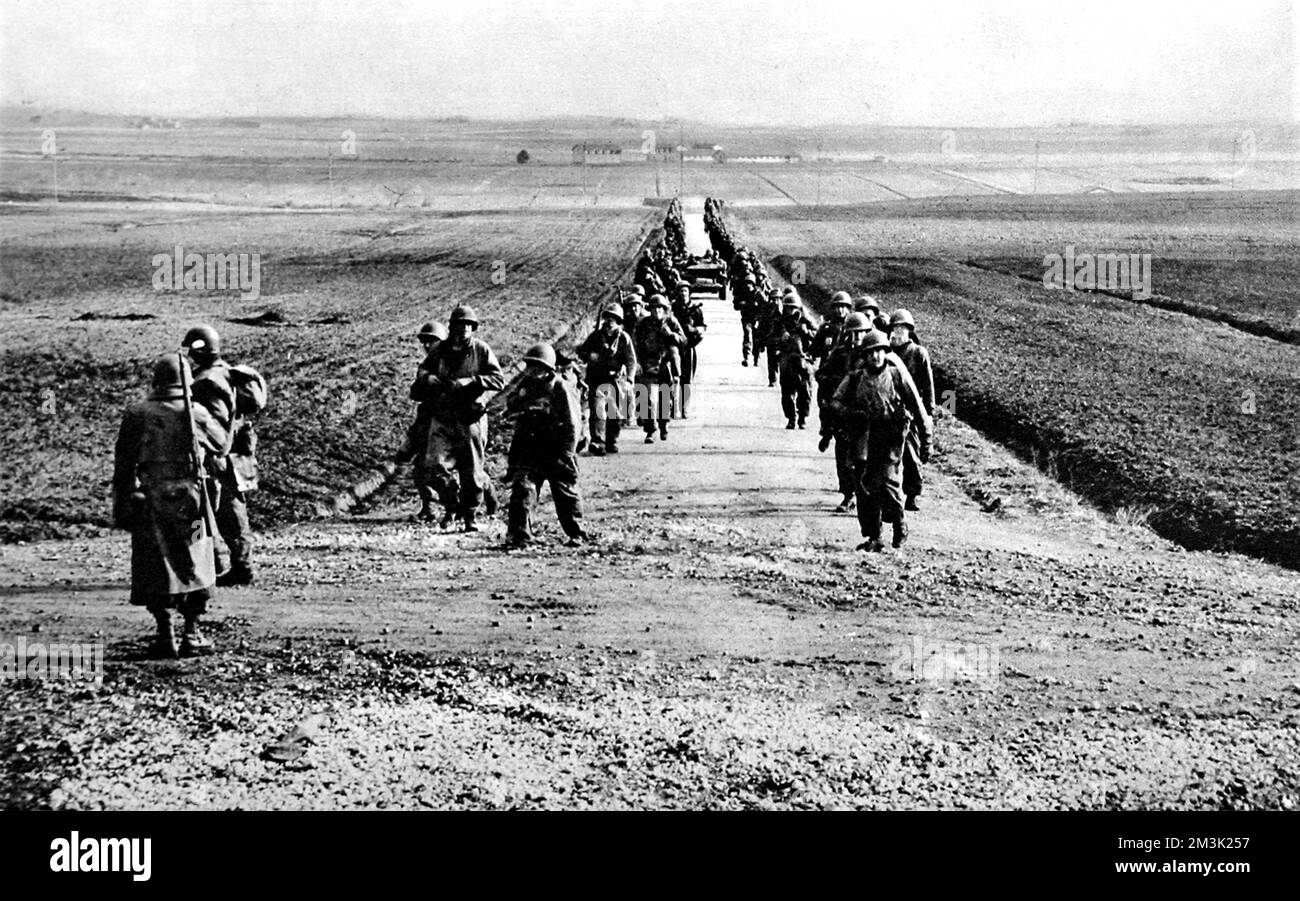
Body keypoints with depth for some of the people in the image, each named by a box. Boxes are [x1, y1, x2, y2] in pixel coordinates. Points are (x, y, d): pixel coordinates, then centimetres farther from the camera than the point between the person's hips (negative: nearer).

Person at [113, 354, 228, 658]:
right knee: (194, 564, 11)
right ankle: (192, 634, 9)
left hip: (150, 501, 0)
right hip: (189, 499, 0)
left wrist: (120, 508, 6)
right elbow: (222, 442, 16)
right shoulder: (196, 414, -1)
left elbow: (123, 464, 0)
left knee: (156, 568, 7)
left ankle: (166, 635, 5)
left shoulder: (137, 414, -2)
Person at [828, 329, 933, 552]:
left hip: (890, 439, -3)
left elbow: (917, 407, 7)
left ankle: (898, 524, 8)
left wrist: (925, 440, 5)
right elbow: (835, 403, 5)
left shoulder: (897, 375, 4)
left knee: (888, 483, -16)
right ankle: (873, 537, 8)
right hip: (862, 440, 3)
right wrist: (852, 414, -15)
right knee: (865, 488, -1)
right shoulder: (854, 378, 10)